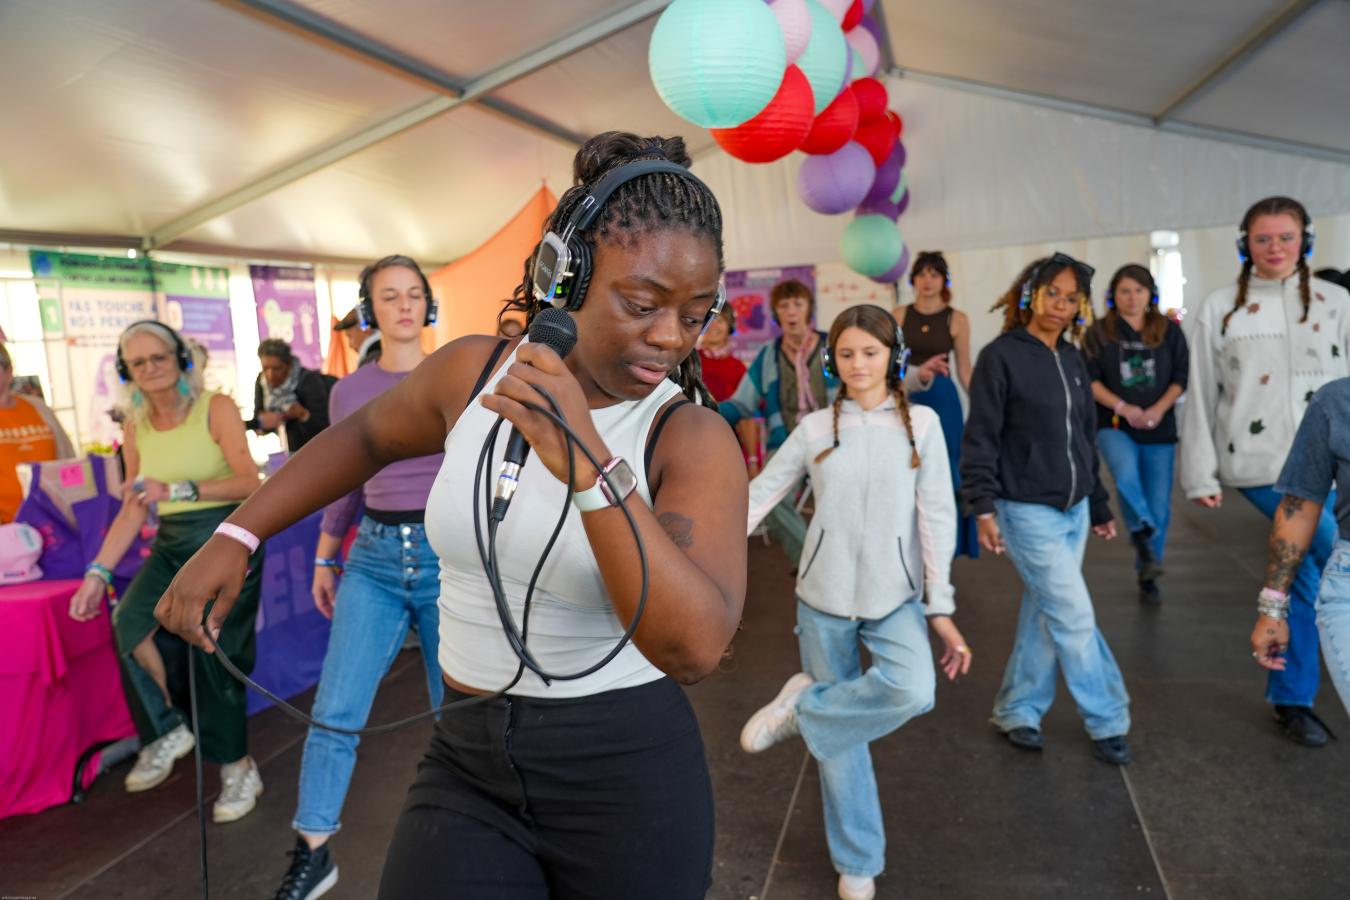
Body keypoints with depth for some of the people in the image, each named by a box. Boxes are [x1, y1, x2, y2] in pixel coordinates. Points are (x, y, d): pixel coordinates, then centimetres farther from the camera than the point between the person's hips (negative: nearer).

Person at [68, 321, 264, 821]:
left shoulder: (216, 409, -9)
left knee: (212, 652, -4)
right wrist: (98, 573, 3)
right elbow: (132, 509, 9)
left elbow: (250, 483, -15)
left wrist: (179, 489, -25)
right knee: (130, 622, -19)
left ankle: (238, 769, 14)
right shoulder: (136, 427, 7)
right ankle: (167, 731, 5)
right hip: (172, 543, 5)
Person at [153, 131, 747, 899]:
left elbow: (695, 648, -29)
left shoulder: (695, 440, -17)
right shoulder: (473, 370, -4)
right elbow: (366, 436, 15)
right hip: (469, 759, 3)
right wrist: (234, 537, 13)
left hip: (627, 774, -2)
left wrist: (585, 462, -36)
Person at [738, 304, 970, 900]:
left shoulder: (921, 423, -1)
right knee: (841, 741, 7)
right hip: (824, 596, 1)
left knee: (912, 691, -29)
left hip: (896, 596, 0)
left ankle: (805, 706, -1)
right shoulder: (816, 428, 1)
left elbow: (937, 515, -2)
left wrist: (941, 608, -5)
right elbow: (760, 495, 2)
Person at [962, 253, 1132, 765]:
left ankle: (1017, 710, 25)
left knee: (1045, 614, 12)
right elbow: (980, 439, -13)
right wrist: (983, 506, -20)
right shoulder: (1001, 356, -9)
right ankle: (1107, 721, 15)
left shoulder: (1073, 361, 11)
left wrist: (1099, 505, 19)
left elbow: (1086, 438, 17)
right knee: (1075, 617, -2)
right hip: (1028, 511, -7)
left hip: (1073, 511, 7)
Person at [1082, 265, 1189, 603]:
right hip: (1113, 425, -2)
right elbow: (1090, 380, -3)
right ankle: (1143, 537, -13)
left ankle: (1147, 575, 19)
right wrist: (1123, 407, -15)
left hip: (1160, 430, 2)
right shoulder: (1099, 332, 2)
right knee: (1126, 474, -33)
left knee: (1158, 505, 4)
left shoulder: (1169, 331, 7)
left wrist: (1159, 409, -11)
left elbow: (1181, 378, 5)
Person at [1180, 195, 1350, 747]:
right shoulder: (1220, 309, 3)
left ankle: (1291, 698, 22)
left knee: (1304, 569, 6)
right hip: (1258, 463, -2)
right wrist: (1201, 475, -2)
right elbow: (1202, 396, 1)